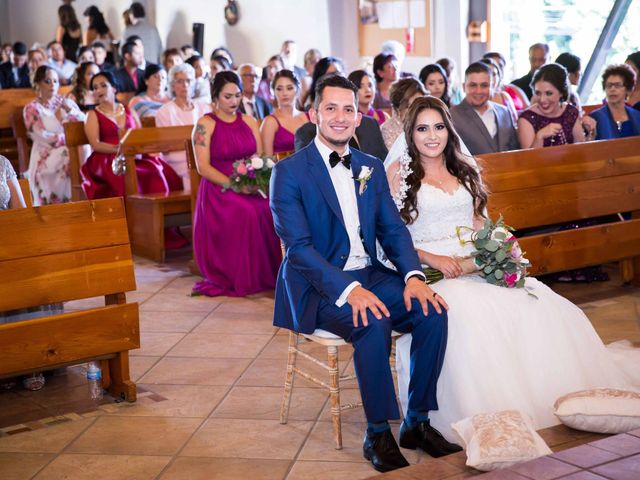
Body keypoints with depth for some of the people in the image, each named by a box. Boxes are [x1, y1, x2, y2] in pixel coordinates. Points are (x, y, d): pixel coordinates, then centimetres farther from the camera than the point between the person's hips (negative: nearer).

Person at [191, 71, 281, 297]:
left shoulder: (248, 121, 16)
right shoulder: (205, 124, 0)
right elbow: (203, 167, -7)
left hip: (250, 189, 4)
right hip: (219, 190, -4)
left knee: (271, 210, -28)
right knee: (246, 214, -34)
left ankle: (266, 275, -13)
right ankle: (241, 279, -19)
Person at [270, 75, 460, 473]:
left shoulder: (372, 168, 12)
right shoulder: (289, 172, -7)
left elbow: (393, 230, 8)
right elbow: (298, 248, -16)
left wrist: (413, 275, -14)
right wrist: (349, 289, -29)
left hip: (370, 275, 6)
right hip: (318, 286, -5)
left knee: (433, 311, -19)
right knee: (373, 324, -33)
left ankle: (417, 422, -4)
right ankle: (378, 434, -16)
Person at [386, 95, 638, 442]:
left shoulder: (465, 168, 19)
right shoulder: (398, 172, 4)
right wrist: (433, 259, -15)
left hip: (476, 266, 5)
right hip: (428, 273, -4)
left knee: (540, 306, -23)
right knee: (468, 318, -37)